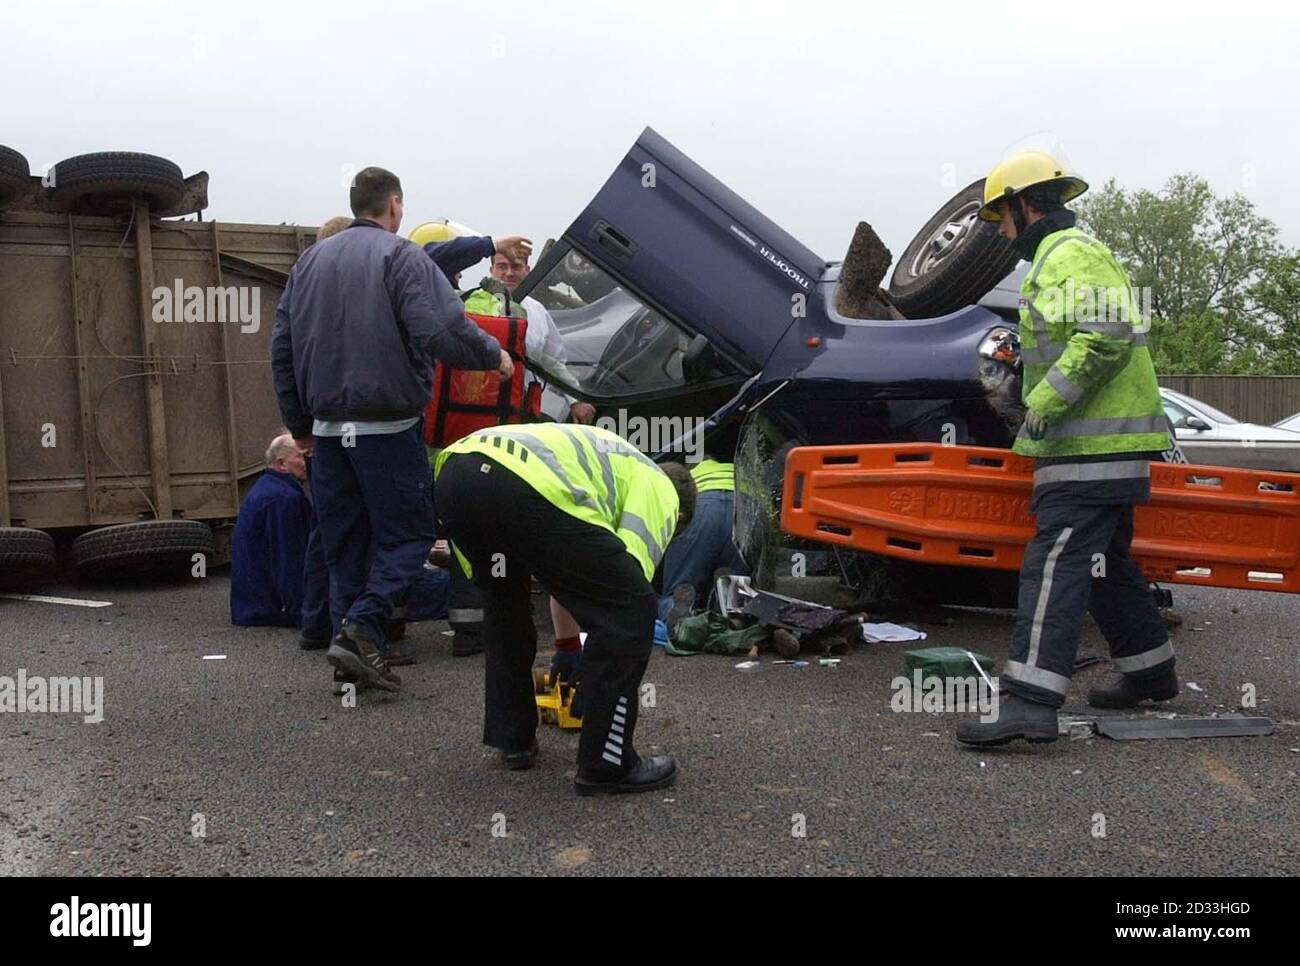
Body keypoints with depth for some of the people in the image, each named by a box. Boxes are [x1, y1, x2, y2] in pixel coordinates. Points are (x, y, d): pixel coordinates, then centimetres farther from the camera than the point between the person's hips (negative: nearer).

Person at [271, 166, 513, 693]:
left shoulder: (310, 260, 14)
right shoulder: (400, 255, -6)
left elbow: (282, 347, 15)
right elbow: (444, 333, -19)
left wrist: (299, 423, 22)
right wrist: (493, 355, -1)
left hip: (327, 428, 6)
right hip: (386, 427, -6)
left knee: (343, 540, 12)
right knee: (407, 532, 2)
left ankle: (350, 639, 13)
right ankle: (361, 627, -12)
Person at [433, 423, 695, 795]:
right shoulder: (659, 490, 23)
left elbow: (569, 576, 51)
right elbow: (629, 579, 13)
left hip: (453, 472, 9)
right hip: (524, 488, -8)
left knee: (503, 603, 34)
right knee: (630, 609, 6)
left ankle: (513, 737, 37)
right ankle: (607, 763, 14)